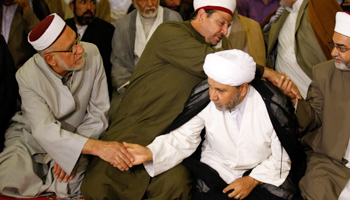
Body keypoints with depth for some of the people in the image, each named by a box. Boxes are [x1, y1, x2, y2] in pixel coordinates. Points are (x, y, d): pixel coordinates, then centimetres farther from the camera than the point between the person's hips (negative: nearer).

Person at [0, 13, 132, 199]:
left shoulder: (91, 54, -18)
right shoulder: (28, 76, -23)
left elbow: (99, 112, -10)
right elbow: (45, 131, -34)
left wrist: (72, 151, -21)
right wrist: (96, 147, -48)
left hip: (74, 137, 2)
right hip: (30, 137, -1)